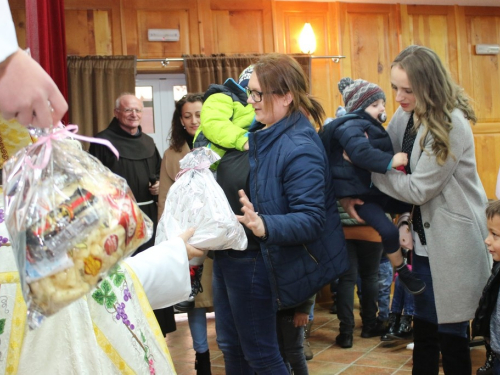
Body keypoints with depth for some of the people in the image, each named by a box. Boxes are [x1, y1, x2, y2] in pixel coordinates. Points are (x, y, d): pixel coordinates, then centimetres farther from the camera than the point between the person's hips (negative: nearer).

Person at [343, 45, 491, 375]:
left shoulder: (452, 125, -20)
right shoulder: (404, 117, 2)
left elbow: (418, 189, -20)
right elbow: (385, 162, 8)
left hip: (454, 243, -7)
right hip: (425, 239, 7)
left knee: (451, 334, 5)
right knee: (423, 329, 15)